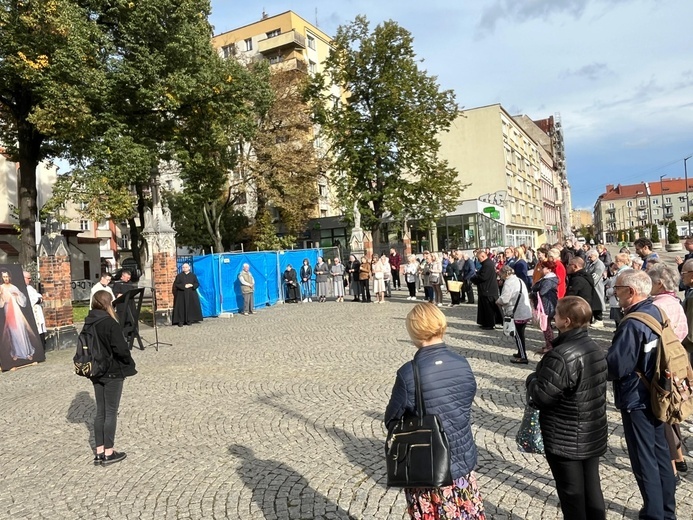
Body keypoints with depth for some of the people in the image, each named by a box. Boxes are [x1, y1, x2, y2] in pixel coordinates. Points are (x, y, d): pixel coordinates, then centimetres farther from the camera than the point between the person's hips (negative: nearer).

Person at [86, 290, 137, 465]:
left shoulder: (88, 323, 2)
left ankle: (99, 452, 21)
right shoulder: (110, 323, -20)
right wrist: (129, 362, -5)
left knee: (100, 411, 14)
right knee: (111, 412, 3)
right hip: (112, 373, -7)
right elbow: (120, 349, -22)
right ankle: (108, 453, 11)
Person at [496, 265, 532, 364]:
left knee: (518, 335, -1)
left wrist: (498, 302, 1)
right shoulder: (519, 280, 17)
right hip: (526, 312, 9)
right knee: (520, 334, 18)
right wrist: (502, 302, 15)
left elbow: (504, 298, -20)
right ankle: (521, 353, 28)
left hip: (519, 314, -9)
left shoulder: (509, 282, -14)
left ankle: (523, 357, 5)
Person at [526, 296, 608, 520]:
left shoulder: (561, 356, -27)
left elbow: (540, 397, -24)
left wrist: (532, 379, -5)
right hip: (594, 434, 8)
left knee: (572, 493, 9)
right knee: (592, 488, 20)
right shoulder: (597, 349, 2)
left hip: (565, 440, -8)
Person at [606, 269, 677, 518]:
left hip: (636, 399, -9)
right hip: (657, 395, 9)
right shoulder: (655, 312, 2)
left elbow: (615, 367, -26)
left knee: (644, 460, 5)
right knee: (660, 453, 20)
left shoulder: (633, 324, -26)